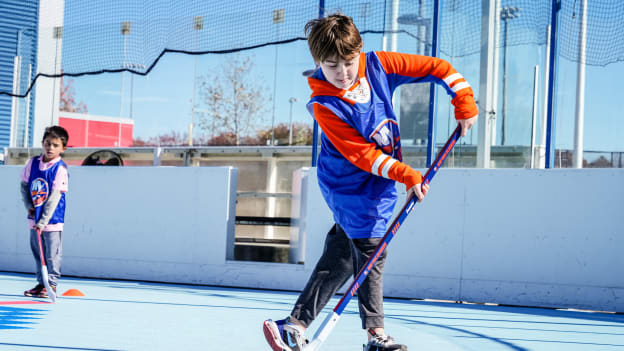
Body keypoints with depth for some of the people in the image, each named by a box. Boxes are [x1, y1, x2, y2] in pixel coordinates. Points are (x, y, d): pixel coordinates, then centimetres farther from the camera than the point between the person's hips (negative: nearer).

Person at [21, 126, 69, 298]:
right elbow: (24, 185, 13)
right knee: (38, 252, 13)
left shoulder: (60, 169, -15)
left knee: (52, 253, -2)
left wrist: (43, 222, -20)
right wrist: (28, 205, -2)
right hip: (34, 217, 6)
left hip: (52, 219, -6)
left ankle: (52, 284, 8)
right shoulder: (33, 163, 2)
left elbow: (55, 196, -17)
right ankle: (41, 283, 24)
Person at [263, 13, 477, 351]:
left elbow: (436, 67, -4)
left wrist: (464, 101, -13)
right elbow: (361, 154, -23)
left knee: (338, 259, 9)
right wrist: (407, 175, -27)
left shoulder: (378, 65, -11)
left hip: (377, 184, 6)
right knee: (370, 253, -7)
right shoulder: (324, 106, -23)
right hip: (350, 187, -6)